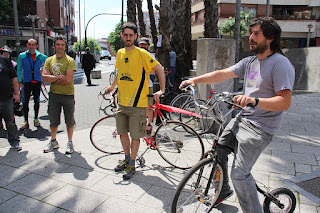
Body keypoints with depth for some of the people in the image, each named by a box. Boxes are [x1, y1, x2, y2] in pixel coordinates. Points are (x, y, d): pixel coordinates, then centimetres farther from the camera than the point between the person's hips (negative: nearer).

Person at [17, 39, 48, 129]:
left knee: (37, 101, 9)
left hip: (37, 82, 1)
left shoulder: (41, 56, 3)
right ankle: (26, 121, 11)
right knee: (25, 102, 0)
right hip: (27, 82, -1)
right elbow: (19, 69, 4)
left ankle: (36, 119, 24)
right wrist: (19, 81, -1)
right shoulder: (22, 56, 2)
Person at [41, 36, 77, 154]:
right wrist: (59, 76, -16)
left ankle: (70, 143, 22)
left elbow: (68, 79, -18)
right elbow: (44, 78, -4)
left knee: (69, 120, 6)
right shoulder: (49, 60, 7)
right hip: (54, 94, 4)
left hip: (68, 94, -4)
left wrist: (51, 78, -10)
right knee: (53, 120, 14)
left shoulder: (70, 61, -6)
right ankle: (53, 141, 32)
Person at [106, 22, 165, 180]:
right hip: (122, 102, 6)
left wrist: (161, 90, -13)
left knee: (135, 136, 3)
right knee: (122, 133, 15)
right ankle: (127, 159, 35)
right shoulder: (120, 53, 9)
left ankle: (132, 165, 20)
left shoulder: (142, 53, -10)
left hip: (137, 103, -6)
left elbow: (160, 69, -9)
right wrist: (112, 87, 32)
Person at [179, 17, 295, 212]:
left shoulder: (281, 64, -16)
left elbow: (285, 102, -24)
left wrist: (254, 100, -39)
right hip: (242, 119, 8)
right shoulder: (249, 62, 9)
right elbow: (222, 74, 1)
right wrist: (194, 80, -9)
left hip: (260, 128, -8)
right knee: (218, 151, 15)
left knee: (239, 174, -12)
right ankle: (223, 191, 39)